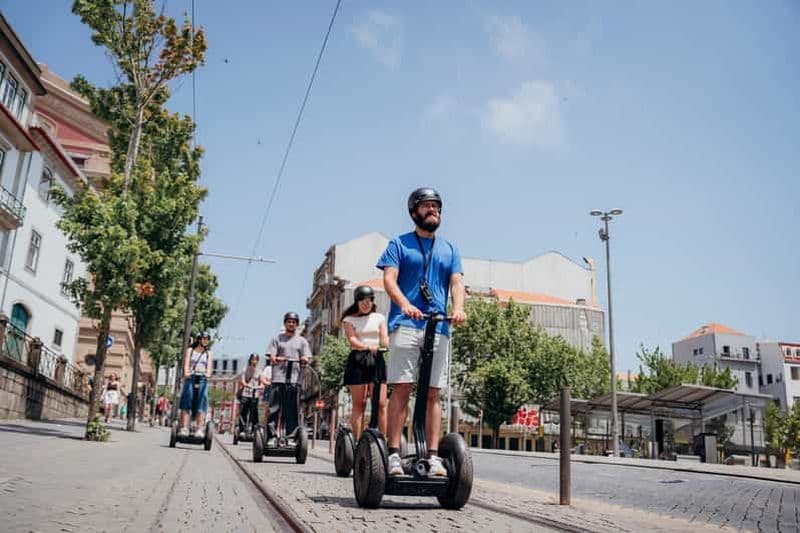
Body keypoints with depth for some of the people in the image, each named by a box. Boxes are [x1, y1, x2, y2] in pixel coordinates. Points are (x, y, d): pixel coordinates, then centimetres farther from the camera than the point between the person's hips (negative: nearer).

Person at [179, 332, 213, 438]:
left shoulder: (208, 353, 18)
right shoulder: (190, 350, 14)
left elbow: (209, 367, 6)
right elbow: (186, 363, 1)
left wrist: (208, 374, -16)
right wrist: (186, 372, -19)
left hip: (202, 379, 1)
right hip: (190, 378, -1)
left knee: (201, 403, -9)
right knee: (186, 403, -8)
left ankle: (199, 429, -13)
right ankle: (184, 428, -12)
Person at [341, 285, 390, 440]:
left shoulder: (379, 318, 15)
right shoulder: (349, 319, 8)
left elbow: (384, 338, 2)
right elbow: (352, 340, -9)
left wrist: (387, 345, -23)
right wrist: (368, 347, -29)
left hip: (376, 360, 2)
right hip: (357, 360, -2)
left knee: (381, 404, -5)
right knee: (359, 404, -1)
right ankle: (357, 441, 2)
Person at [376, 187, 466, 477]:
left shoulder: (449, 249, 20)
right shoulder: (399, 244, 11)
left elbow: (457, 282, 8)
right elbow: (389, 279, -2)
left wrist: (458, 308, -14)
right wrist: (405, 304, -22)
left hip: (438, 328, 3)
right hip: (405, 325, -3)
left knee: (433, 393, 2)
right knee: (401, 388, -9)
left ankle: (433, 456, 3)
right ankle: (394, 454, -7)